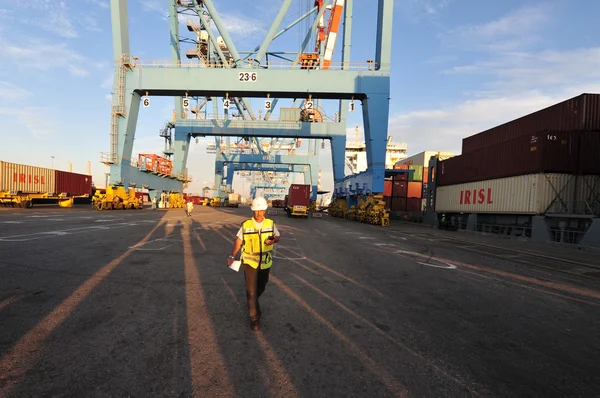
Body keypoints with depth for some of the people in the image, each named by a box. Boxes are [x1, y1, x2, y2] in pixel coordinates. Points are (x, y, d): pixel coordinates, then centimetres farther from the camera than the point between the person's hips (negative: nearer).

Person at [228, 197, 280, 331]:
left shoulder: (270, 224, -5)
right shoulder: (246, 225, -12)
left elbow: (277, 236, 5)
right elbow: (239, 241, -4)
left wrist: (272, 240, -18)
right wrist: (232, 256, -13)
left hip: (265, 262, 3)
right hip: (249, 262, -3)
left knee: (261, 287, 21)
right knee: (251, 290, -1)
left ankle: (253, 303, 52)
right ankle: (254, 317, 16)